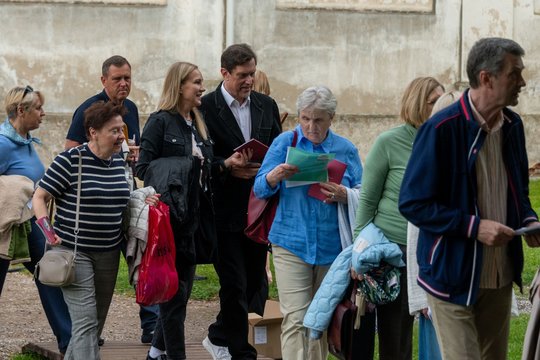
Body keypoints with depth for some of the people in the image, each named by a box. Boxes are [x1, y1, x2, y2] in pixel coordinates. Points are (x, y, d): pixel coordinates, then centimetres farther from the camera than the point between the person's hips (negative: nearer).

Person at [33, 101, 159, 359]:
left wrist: (143, 202, 2)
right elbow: (39, 197, -8)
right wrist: (49, 232, -20)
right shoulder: (70, 161, -13)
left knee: (97, 321, 14)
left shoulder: (118, 161, 7)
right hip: (74, 251, -7)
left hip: (109, 252, 7)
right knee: (86, 321, -14)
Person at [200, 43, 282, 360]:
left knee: (254, 281, 10)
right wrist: (229, 168, -21)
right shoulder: (206, 107, -7)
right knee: (235, 285, -3)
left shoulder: (267, 105, 10)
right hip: (226, 212, -5)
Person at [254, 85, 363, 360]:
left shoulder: (346, 150, 8)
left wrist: (343, 194, -15)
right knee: (295, 319, -11)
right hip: (292, 242, -2)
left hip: (333, 244, 2)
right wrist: (276, 176, -21)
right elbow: (260, 189, 1)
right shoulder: (284, 143, 4)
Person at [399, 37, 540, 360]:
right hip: (454, 278, -7)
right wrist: (474, 226, -21)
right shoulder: (442, 129, -17)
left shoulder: (512, 125, 6)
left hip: (501, 278, 7)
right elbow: (413, 204, -15)